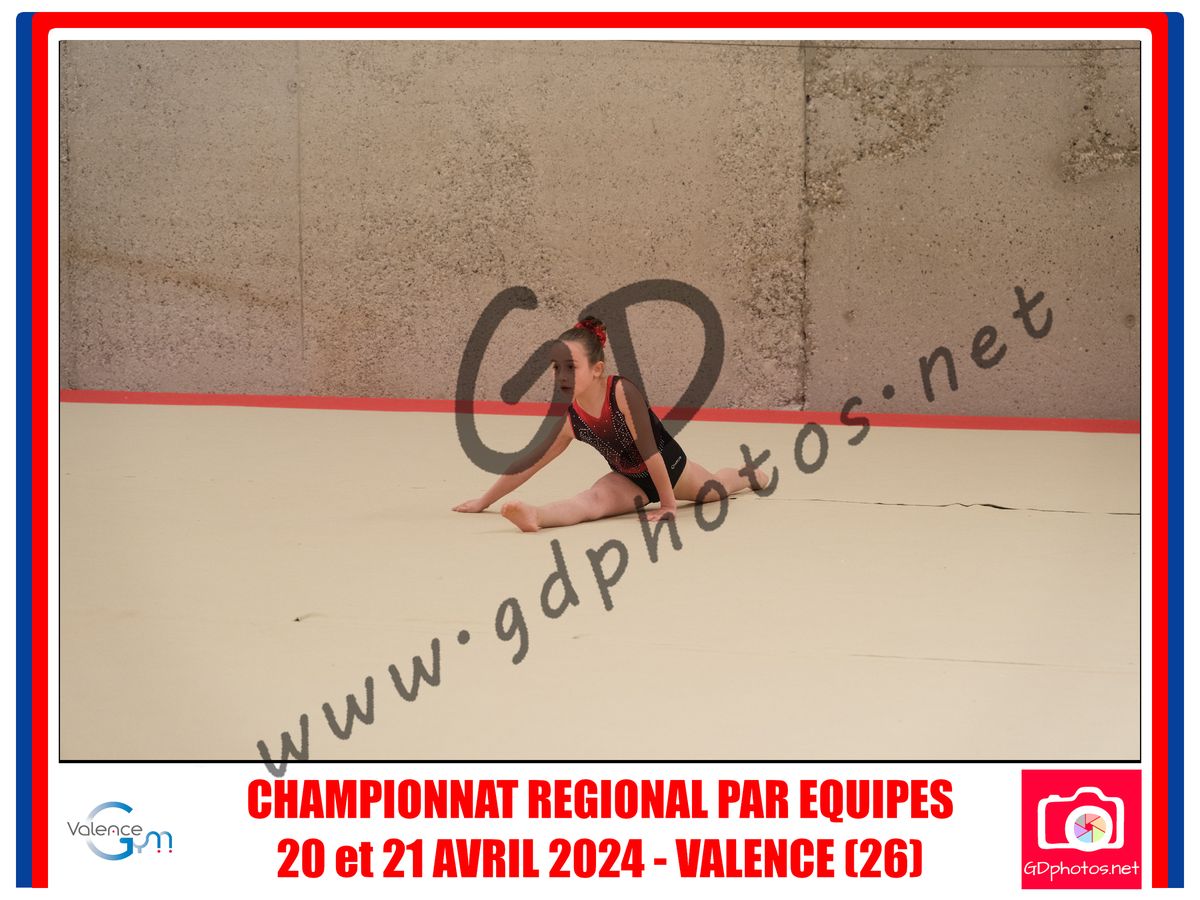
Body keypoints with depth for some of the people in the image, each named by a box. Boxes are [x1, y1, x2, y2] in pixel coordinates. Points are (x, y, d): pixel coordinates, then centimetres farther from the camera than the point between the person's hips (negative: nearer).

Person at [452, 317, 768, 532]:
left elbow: (649, 450, -34)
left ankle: (748, 476, 62)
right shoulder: (570, 421, -22)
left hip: (669, 464, -1)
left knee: (714, 489, 30)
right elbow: (528, 465, -14)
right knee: (591, 500, -33)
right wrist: (484, 502, -13)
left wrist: (668, 503, -29)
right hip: (629, 481, 1)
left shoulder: (622, 392, -38)